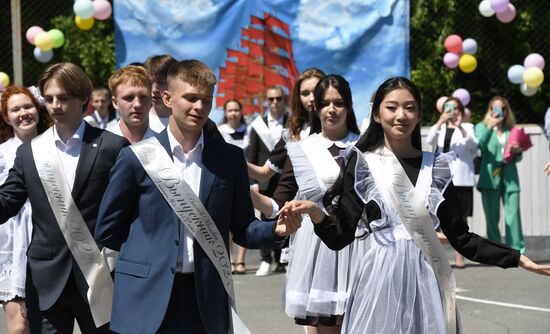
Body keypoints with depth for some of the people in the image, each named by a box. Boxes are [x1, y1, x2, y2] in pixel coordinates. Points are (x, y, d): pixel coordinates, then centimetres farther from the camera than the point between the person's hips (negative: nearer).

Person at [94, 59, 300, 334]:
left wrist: (277, 230, -8)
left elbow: (242, 229, 10)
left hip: (206, 301, 2)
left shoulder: (230, 159, 8)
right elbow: (107, 230, 6)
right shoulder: (137, 157, 1)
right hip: (147, 300, -2)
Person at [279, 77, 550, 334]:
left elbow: (460, 237, 9)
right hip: (382, 278, -2)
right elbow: (340, 237, -4)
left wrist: (517, 258, 3)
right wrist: (316, 214, -24)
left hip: (428, 281, 2)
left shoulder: (435, 167, 7)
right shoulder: (362, 165, 0)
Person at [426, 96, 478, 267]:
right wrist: (440, 122, -19)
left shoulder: (467, 127, 11)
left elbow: (473, 144, -10)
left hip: (461, 178, -1)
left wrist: (460, 127, -24)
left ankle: (459, 256, 2)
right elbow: (430, 140, -5)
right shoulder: (439, 128, 17)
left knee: (461, 217, -1)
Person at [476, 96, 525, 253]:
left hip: (510, 178, 2)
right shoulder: (482, 127, 10)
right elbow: (480, 144, -11)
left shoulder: (511, 130, 17)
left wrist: (518, 152, -4)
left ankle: (517, 250, -8)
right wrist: (489, 127, -21)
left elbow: (517, 158, 19)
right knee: (492, 218, 2)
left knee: (513, 215, -8)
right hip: (490, 178, -2)